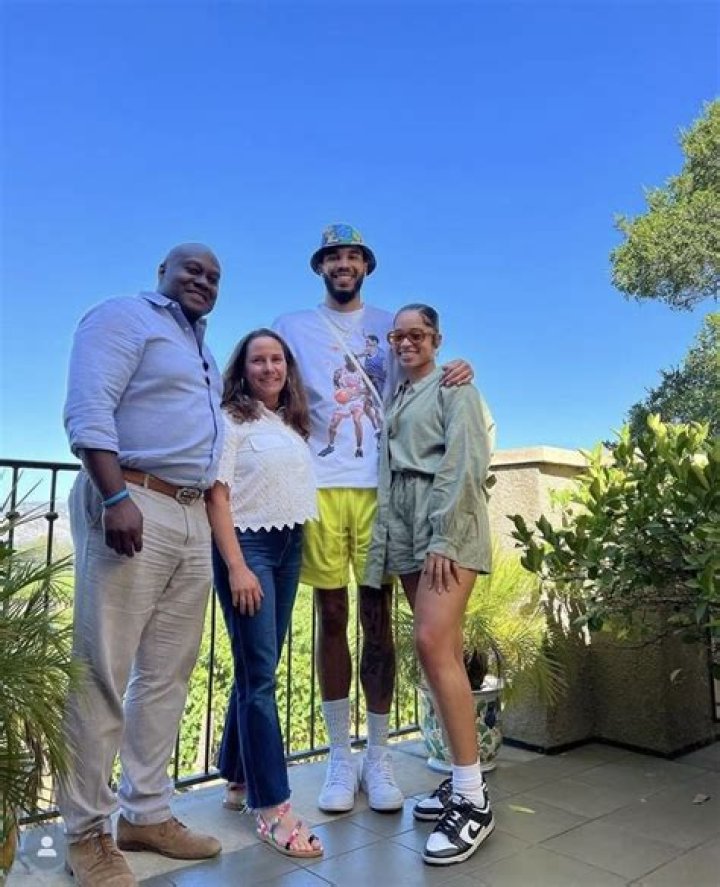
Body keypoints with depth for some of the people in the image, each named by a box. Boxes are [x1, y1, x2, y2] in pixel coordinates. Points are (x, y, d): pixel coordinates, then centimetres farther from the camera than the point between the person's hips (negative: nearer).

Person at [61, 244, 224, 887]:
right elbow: (89, 410, -13)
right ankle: (87, 832, 9)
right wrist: (116, 497, -22)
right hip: (131, 505, -8)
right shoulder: (124, 316, 1)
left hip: (193, 519, 8)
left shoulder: (201, 350, 26)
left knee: (167, 673, 9)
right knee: (103, 673, -2)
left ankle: (146, 813, 21)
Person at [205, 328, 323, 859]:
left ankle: (237, 779, 25)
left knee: (259, 668, 11)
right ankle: (272, 807, 1)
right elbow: (217, 496, -10)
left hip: (290, 549, 6)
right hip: (246, 545, -6)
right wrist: (236, 567, -17)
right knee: (260, 673, -6)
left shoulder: (295, 425, 15)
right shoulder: (231, 419, -3)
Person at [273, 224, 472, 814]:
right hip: (320, 485, 0)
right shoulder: (292, 327, 15)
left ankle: (378, 756, 15)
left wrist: (454, 373, -6)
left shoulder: (389, 325, 17)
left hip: (380, 484, 0)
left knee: (378, 619, 2)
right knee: (331, 617, 4)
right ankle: (340, 758, 16)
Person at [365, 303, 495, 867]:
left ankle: (473, 802, -11)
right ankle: (463, 777, 15)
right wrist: (405, 537, 7)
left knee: (433, 643, -18)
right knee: (443, 652, 7)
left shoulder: (454, 387, 3)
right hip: (405, 526, 7)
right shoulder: (396, 397, 23)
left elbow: (465, 463, -9)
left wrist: (445, 539, -18)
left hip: (448, 524, -7)